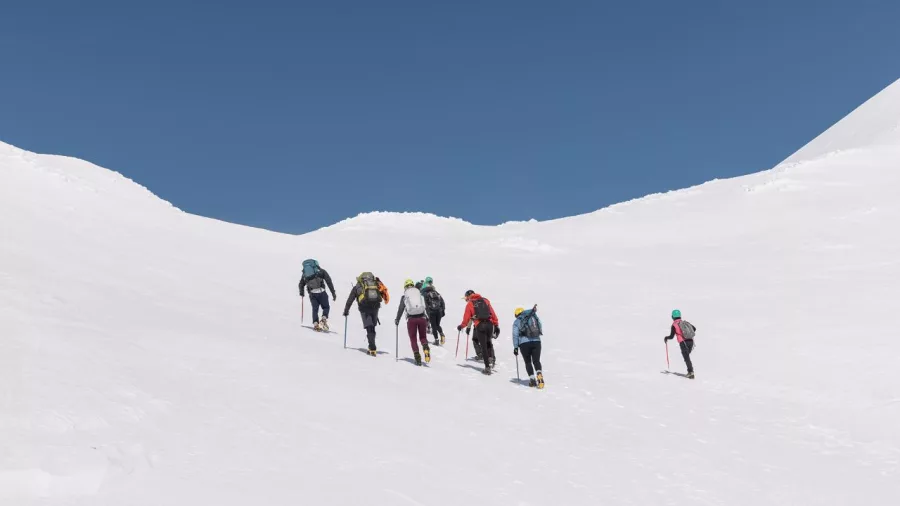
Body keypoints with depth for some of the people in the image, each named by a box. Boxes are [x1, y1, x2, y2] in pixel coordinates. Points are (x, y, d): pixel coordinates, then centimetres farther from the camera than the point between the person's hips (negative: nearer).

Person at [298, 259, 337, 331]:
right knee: (326, 307, 12)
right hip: (321, 291, -2)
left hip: (312, 293, 2)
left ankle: (315, 323, -7)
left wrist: (301, 293, 38)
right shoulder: (321, 271, 14)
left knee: (315, 309, 11)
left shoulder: (305, 274, 22)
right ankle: (324, 319, -13)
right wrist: (333, 293, 4)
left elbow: (301, 284, 22)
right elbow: (329, 281, 5)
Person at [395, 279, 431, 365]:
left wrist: (397, 320, 20)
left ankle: (417, 357, -3)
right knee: (423, 337, 15)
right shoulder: (421, 295, 13)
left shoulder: (404, 296, 7)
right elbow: (426, 308, 10)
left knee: (413, 339, 11)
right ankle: (426, 348, -16)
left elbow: (400, 309, 7)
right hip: (422, 318, 2)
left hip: (411, 319, -1)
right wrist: (427, 321, 15)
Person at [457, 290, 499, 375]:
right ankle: (491, 358, 0)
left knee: (483, 346, 3)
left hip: (479, 326, -3)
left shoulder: (469, 304, 7)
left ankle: (487, 367, 1)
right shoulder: (485, 300, 15)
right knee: (489, 343, 23)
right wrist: (496, 325, 13)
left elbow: (467, 317, 8)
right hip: (489, 324, 3)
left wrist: (461, 326, 25)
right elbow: (493, 313, 10)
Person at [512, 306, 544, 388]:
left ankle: (532, 378, 0)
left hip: (524, 343, -1)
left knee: (528, 362, 10)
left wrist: (515, 347, 3)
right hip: (536, 342, 2)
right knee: (536, 361, 4)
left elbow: (515, 335, 1)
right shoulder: (534, 317, 13)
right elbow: (541, 330, 14)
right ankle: (539, 375, -20)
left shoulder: (516, 322, 7)